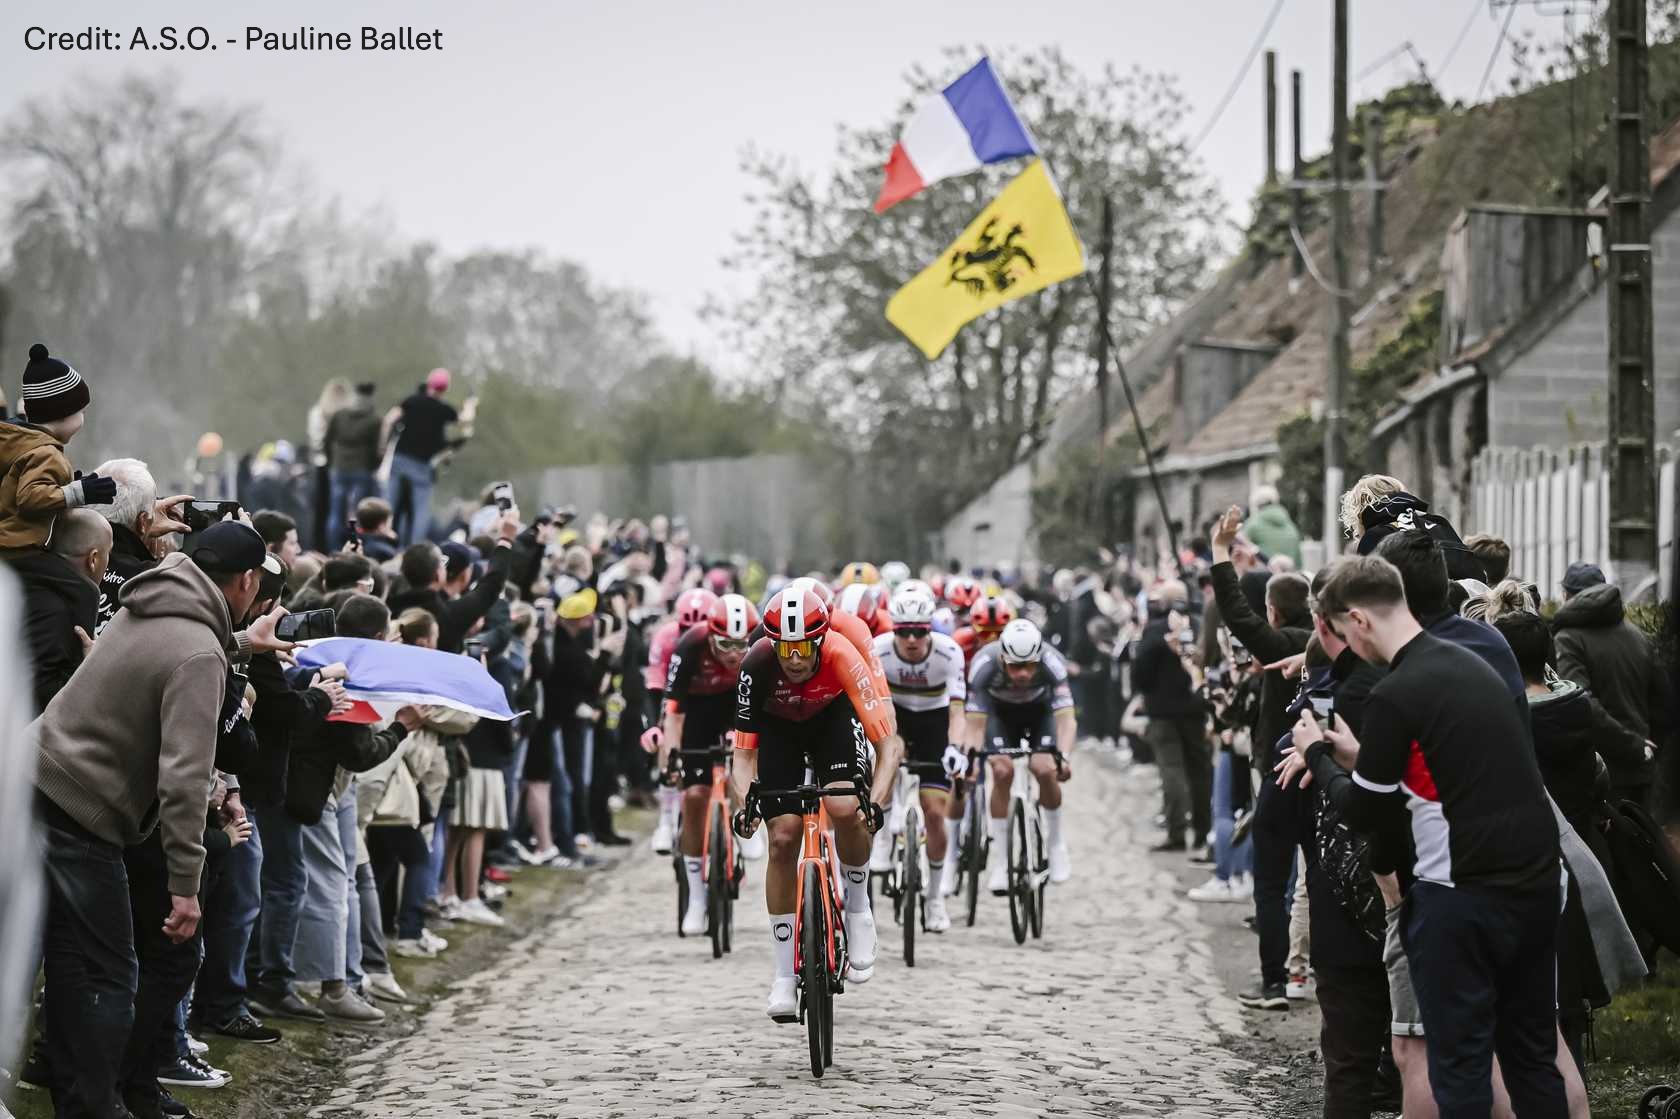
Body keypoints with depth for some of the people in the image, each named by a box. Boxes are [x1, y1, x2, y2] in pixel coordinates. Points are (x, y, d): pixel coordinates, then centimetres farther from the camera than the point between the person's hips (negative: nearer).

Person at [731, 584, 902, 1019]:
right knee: (782, 838, -9)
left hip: (833, 715, -1)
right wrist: (744, 803, -45)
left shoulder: (842, 657, -36)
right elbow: (744, 753, -27)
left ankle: (858, 910, 1)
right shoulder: (758, 663, -34)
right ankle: (783, 976, 0)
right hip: (778, 726, 1)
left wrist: (875, 801, -50)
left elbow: (889, 742, -36)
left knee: (846, 811, -28)